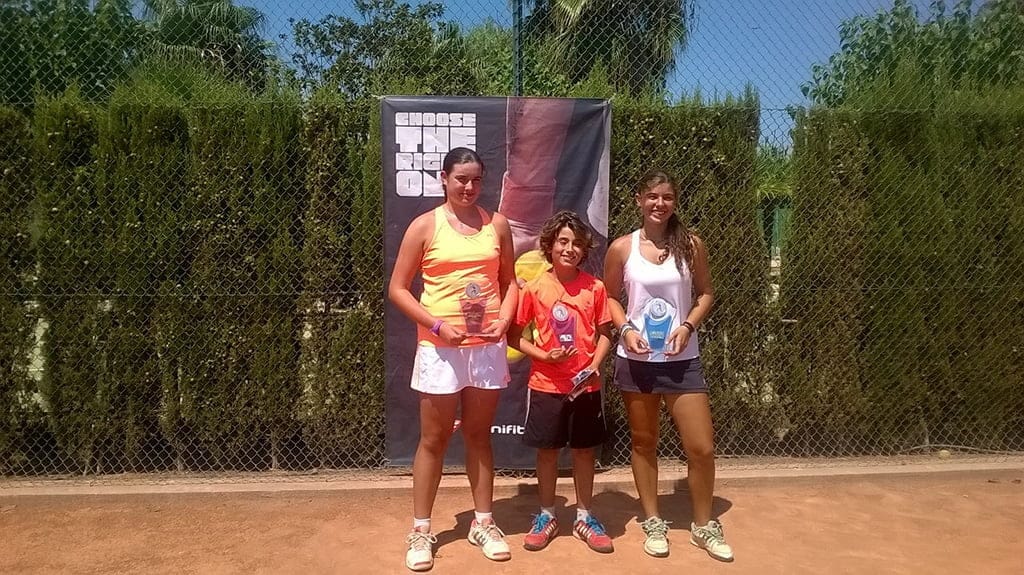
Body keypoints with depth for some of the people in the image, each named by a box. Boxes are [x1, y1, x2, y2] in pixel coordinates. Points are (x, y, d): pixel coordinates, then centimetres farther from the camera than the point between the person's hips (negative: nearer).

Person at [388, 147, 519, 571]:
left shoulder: (496, 224, 5)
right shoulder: (425, 226, -3)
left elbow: (509, 281, 11)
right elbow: (397, 289, -3)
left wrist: (505, 318, -7)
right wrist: (437, 324, -14)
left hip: (487, 346, 3)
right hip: (440, 347, -2)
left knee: (478, 435, 14)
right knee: (434, 438, 7)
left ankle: (483, 523, 28)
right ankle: (420, 530, 21)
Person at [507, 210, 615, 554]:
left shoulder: (595, 287, -3)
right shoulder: (534, 289, -6)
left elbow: (604, 332, 4)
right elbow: (514, 335, -1)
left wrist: (594, 365, -11)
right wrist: (544, 355, -15)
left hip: (586, 384, 1)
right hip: (546, 384, -1)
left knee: (584, 450, 12)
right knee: (547, 450, 10)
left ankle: (584, 518, 28)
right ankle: (547, 517, 28)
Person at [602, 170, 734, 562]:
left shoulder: (691, 245, -1)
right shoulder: (622, 248, -2)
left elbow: (705, 294, 6)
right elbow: (610, 297, 6)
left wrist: (688, 326, -10)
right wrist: (626, 329, -11)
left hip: (682, 360, 0)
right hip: (636, 359, 0)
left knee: (702, 447, 1)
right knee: (643, 442, 13)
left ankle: (704, 525, 25)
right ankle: (653, 521, 31)